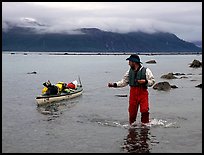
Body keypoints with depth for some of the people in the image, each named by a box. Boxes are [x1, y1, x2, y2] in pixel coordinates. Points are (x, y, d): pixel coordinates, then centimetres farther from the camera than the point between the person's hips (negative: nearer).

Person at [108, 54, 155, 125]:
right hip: (133, 93, 4)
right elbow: (124, 82, 14)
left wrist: (145, 81, -19)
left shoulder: (146, 70, -3)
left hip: (143, 93, -4)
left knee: (144, 111, -11)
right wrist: (114, 84, 5)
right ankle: (131, 125, 21)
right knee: (132, 111, 5)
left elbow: (152, 81, 0)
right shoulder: (129, 71, 11)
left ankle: (145, 125, 6)